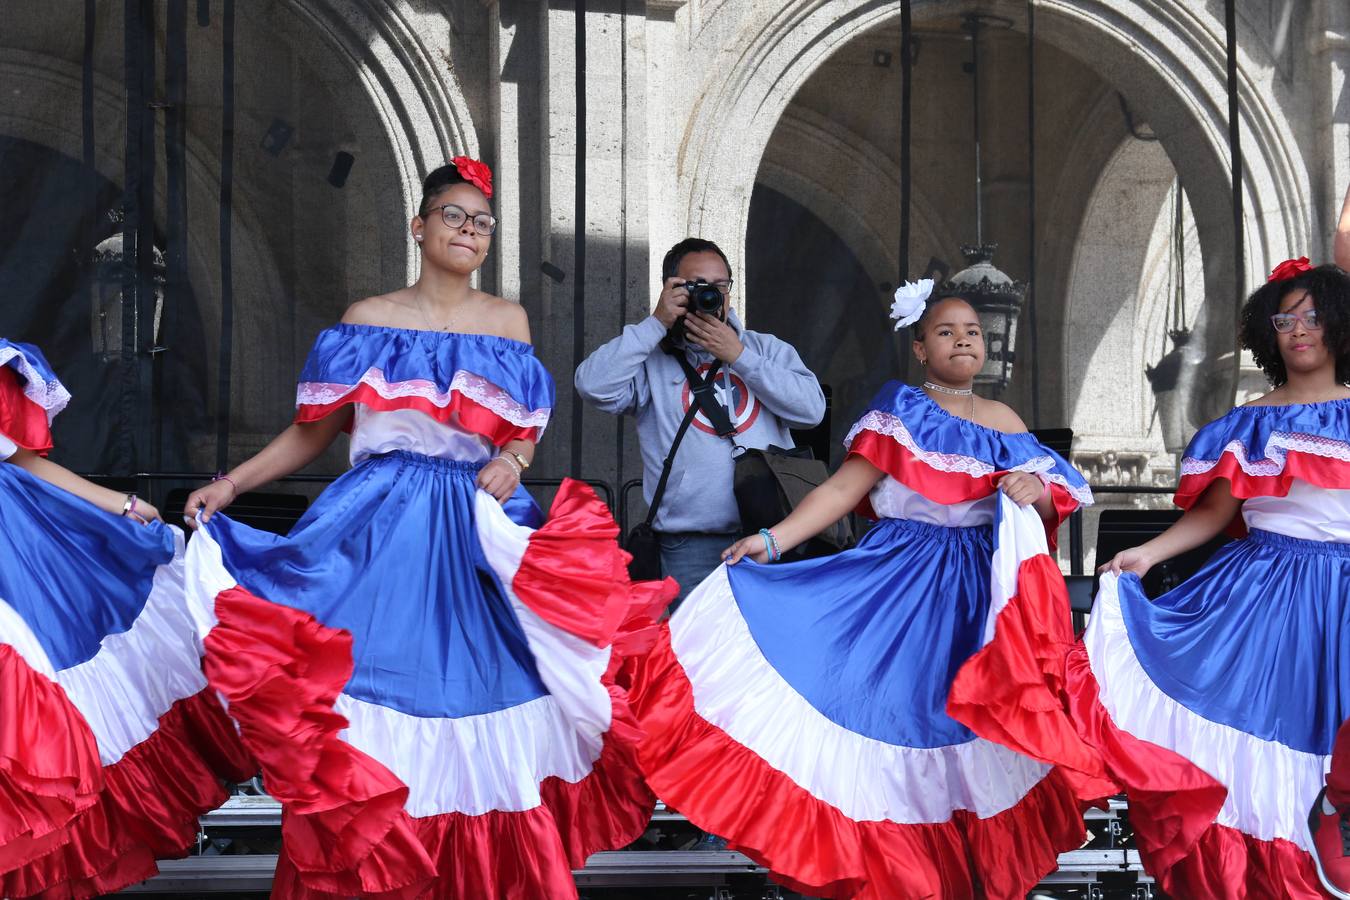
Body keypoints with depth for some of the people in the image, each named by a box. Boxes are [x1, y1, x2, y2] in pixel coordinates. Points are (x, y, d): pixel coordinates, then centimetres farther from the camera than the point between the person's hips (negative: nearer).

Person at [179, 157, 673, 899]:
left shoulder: (507, 322, 11)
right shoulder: (368, 320, 5)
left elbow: (525, 429, 15)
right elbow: (314, 431, 5)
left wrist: (513, 461, -7)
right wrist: (232, 484, -4)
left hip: (479, 529, 2)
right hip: (383, 527, -2)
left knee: (480, 696, -4)